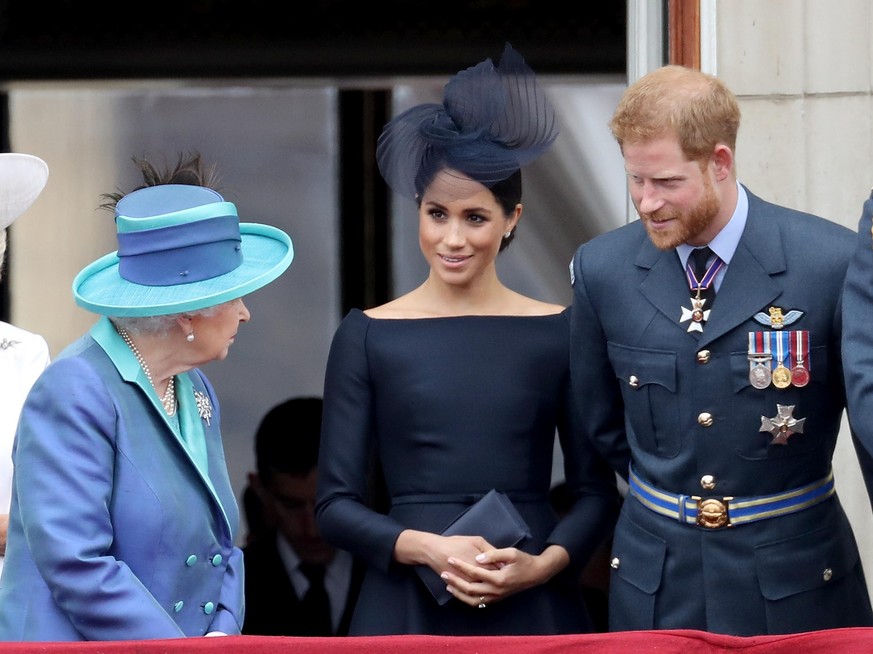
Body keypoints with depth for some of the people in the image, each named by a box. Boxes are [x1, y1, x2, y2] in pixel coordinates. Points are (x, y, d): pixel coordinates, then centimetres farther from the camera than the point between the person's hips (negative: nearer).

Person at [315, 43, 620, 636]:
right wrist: (427, 547, -15)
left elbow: (597, 491, 5)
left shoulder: (558, 332, 3)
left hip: (533, 607, 0)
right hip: (408, 607, 0)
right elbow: (336, 504, 0)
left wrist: (545, 563, -12)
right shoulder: (368, 336, 2)